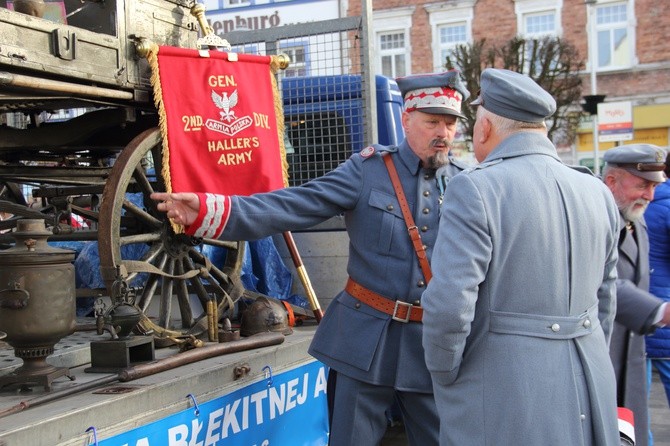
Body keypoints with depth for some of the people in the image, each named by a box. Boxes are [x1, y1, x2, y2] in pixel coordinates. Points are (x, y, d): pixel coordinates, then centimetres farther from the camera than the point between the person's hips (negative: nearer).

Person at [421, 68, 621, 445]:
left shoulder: (475, 190, -14)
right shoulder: (597, 193, 6)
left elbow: (448, 306, -20)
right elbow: (605, 300, 13)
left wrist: (444, 380, -4)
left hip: (504, 401, -6)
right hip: (590, 398, 6)